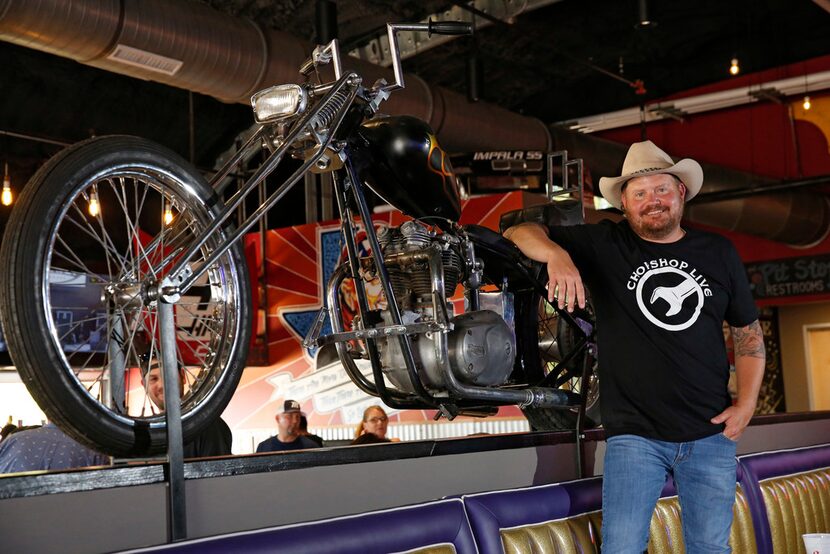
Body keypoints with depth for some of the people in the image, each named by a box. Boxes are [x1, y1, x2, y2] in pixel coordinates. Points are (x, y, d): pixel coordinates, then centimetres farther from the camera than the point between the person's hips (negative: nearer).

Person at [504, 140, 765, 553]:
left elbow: (748, 330, 15)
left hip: (712, 435, 3)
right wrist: (556, 254, -26)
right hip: (634, 436, -3)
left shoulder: (719, 252, 8)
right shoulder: (603, 246, -1)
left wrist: (747, 402, 4)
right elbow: (519, 234, -5)